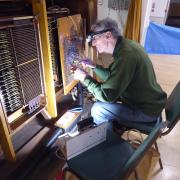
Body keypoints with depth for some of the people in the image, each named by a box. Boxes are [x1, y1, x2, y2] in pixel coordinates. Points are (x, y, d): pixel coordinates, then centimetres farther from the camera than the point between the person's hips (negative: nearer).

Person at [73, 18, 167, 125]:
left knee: (98, 109, -15)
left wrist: (85, 78, -15)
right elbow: (113, 77, 13)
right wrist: (94, 66, 3)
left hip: (147, 109, -9)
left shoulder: (126, 54, -28)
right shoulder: (125, 46, 2)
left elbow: (107, 95, -28)